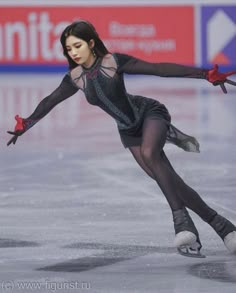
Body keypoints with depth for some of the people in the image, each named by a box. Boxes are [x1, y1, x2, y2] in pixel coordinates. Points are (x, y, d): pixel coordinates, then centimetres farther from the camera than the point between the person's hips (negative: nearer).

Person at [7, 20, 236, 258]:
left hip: (149, 113, -5)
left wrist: (205, 74, -29)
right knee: (168, 181, -6)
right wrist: (25, 125, 23)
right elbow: (50, 101, 14)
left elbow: (158, 69, -23)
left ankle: (181, 220, -34)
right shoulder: (75, 78, -4)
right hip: (129, 130, 5)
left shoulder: (113, 61, -19)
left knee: (149, 154, -36)